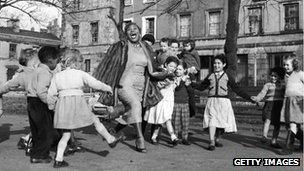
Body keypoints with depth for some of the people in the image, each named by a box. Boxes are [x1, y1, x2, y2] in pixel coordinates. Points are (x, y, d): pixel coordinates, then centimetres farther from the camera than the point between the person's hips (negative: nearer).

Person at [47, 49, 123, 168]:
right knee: (96, 121, 16)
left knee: (66, 135, 12)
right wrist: (108, 88, 15)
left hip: (62, 106, 4)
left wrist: (51, 107, 23)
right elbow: (95, 84, -1)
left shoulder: (57, 76, 10)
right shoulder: (81, 74, -1)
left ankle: (58, 160, 9)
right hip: (77, 102, -4)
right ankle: (110, 140, 29)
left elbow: (51, 94, 9)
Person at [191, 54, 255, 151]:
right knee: (212, 121, -14)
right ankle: (211, 143, -13)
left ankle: (217, 139, 27)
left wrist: (249, 98, 7)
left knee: (222, 121, 7)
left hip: (223, 101, 0)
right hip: (212, 101, 0)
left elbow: (237, 89, 10)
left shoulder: (227, 77, 8)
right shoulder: (210, 77, 12)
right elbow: (201, 87, 22)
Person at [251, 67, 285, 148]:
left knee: (277, 124, 4)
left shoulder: (283, 85, 15)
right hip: (269, 104, -2)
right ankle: (264, 136, -28)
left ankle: (274, 141, 13)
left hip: (279, 105, 2)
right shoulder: (267, 85, 8)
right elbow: (262, 93, -5)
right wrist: (257, 98, -23)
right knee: (267, 120, -22)